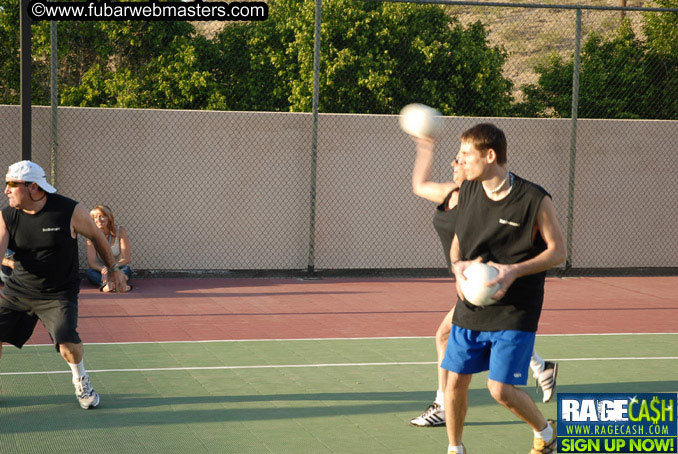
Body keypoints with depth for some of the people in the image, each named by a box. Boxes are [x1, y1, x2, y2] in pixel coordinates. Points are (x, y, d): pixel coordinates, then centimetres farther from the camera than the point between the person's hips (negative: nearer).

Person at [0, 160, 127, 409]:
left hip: (58, 294, -4)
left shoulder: (70, 211, -14)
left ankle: (81, 381, 10)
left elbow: (96, 236, 3)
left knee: (66, 339, -22)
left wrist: (113, 269, 12)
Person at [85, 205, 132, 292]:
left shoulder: (120, 231, -7)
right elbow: (91, 262, -13)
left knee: (126, 269, -32)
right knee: (88, 272, -30)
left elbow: (127, 258, -12)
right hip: (100, 270, 0)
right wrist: (103, 269, -37)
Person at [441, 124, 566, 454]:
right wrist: (457, 266, -7)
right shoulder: (468, 192, 2)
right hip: (471, 307, 5)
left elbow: (558, 251, -8)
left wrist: (515, 271, -22)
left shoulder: (535, 200, -14)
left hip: (515, 312, -5)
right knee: (456, 380, 3)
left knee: (501, 390, -9)